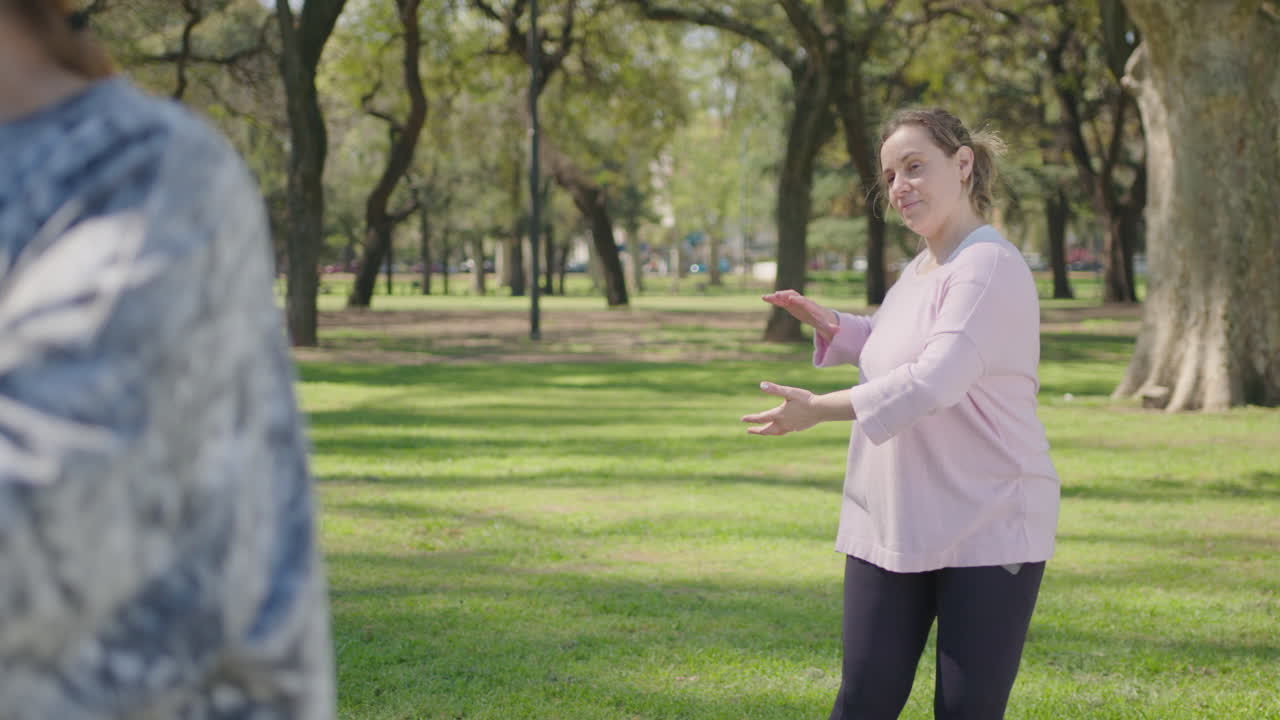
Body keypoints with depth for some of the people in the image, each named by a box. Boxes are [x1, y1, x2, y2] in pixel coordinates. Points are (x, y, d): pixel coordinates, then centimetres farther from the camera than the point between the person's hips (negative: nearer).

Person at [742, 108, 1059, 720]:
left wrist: (820, 409, -19)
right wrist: (828, 325, 13)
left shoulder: (990, 268, -15)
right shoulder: (919, 269, 13)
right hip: (891, 528, 8)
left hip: (988, 532, -8)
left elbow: (933, 382, -26)